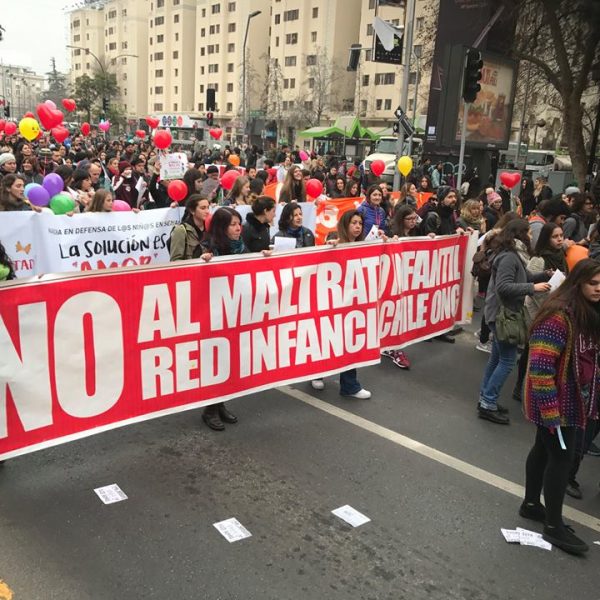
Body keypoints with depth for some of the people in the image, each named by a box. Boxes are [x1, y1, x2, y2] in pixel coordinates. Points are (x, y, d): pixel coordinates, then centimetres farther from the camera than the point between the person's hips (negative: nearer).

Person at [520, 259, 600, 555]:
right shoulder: (559, 315, -24)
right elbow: (540, 366, -26)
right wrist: (550, 410, -25)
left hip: (572, 400, 8)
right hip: (556, 403, -8)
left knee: (545, 449, 19)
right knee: (561, 457, 1)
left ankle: (531, 504, 36)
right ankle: (553, 526, 15)